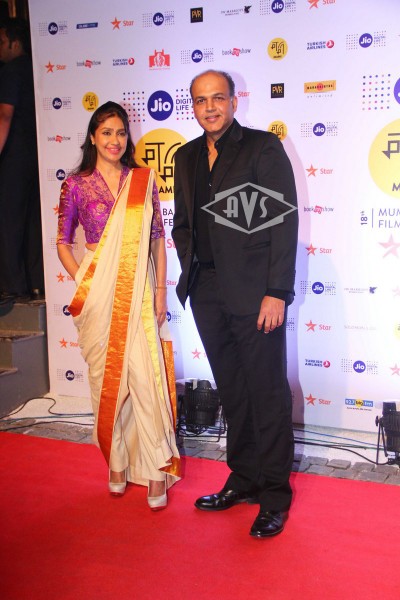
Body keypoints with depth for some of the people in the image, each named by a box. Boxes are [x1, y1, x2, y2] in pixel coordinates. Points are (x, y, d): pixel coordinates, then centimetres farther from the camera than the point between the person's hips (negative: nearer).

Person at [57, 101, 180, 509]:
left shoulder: (144, 180, 6)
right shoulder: (77, 184, 3)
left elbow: (158, 238, 7)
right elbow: (63, 242, 9)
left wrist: (160, 291, 1)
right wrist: (83, 282, -2)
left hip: (139, 293, 0)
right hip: (99, 295, 0)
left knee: (147, 378, -5)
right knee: (107, 379, 6)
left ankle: (156, 470, 4)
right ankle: (117, 463, 22)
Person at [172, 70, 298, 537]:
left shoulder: (264, 147, -4)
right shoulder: (186, 157, 13)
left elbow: (284, 222, -9)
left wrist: (276, 293, -14)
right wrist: (191, 275, 8)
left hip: (254, 292, -5)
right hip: (207, 292, 6)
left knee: (267, 392, 2)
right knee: (232, 392, 14)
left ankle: (274, 495, 15)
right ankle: (243, 480, 29)